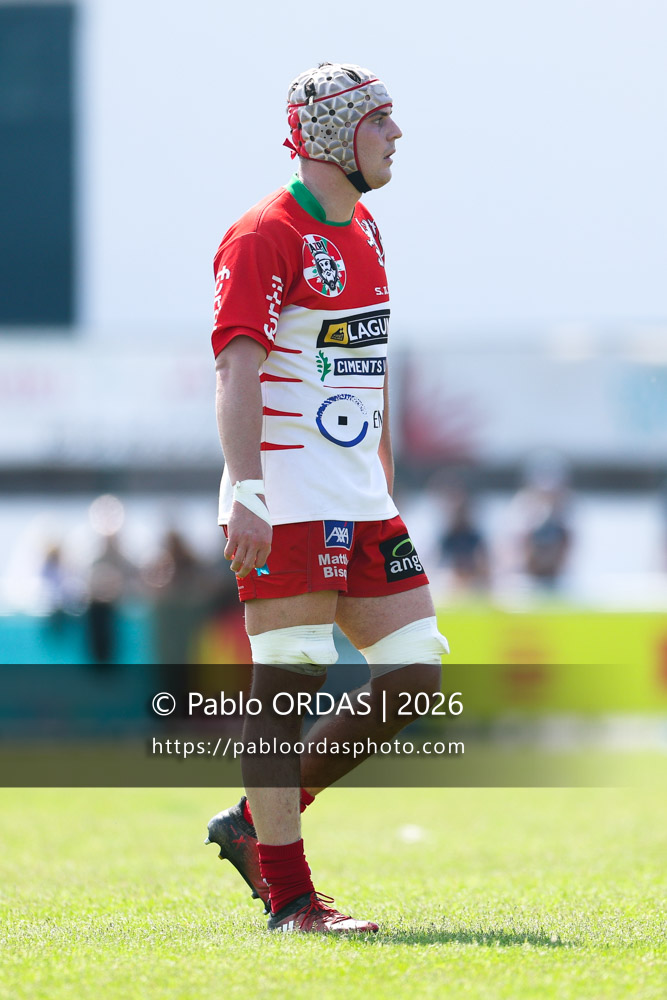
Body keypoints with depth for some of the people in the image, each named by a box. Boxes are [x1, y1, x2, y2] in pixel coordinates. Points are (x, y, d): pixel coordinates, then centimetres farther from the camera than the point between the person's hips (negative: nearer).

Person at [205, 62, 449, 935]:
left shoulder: (364, 233, 17)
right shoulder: (264, 238, -11)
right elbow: (237, 371, -19)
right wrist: (246, 493, -29)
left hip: (359, 502, 9)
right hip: (287, 502, -9)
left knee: (416, 670, 5)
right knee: (289, 681, -6)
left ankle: (257, 822, 15)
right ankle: (288, 897, -1)